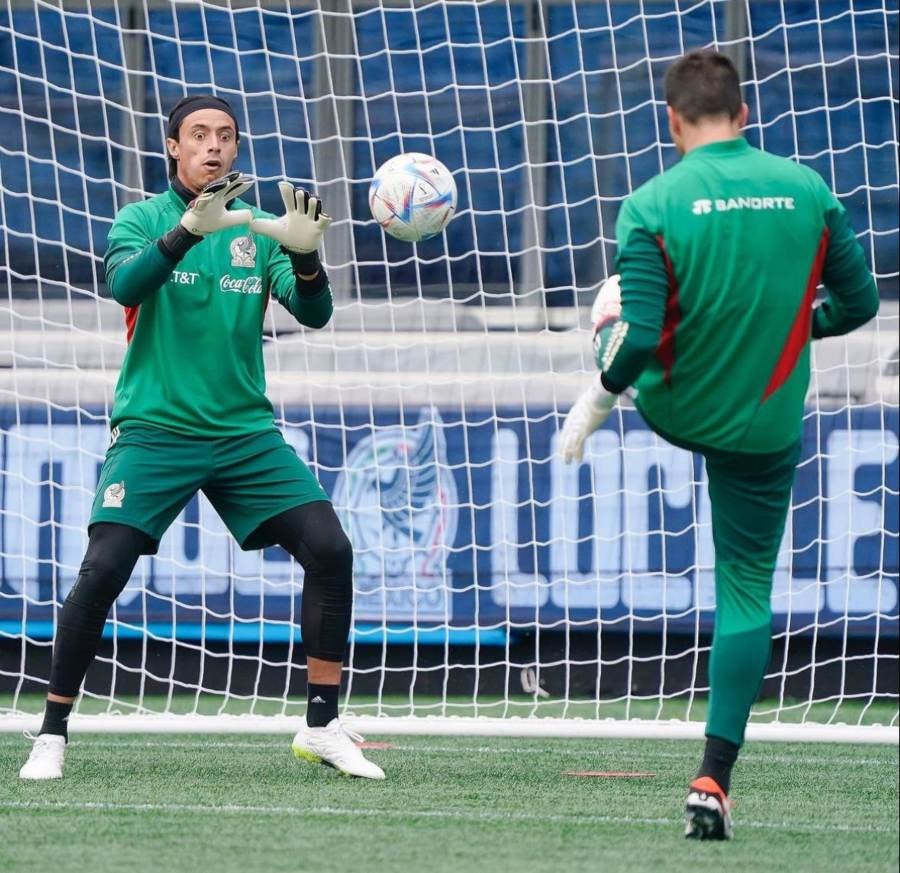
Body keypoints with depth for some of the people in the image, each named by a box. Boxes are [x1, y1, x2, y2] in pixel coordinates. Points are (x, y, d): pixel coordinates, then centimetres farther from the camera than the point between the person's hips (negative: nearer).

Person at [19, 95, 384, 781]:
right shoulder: (143, 218, 1)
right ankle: (52, 734, -2)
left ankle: (322, 726, 0)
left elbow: (314, 313, -2)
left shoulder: (257, 230, 8)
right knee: (103, 570, -16)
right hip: (154, 432, -3)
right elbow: (125, 286, -19)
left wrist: (304, 254, -23)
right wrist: (190, 227, -35)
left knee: (330, 550, -11)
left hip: (245, 434, 3)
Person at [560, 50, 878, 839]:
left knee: (618, 310, 30)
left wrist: (594, 403, -7)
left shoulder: (653, 205, -17)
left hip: (672, 410, -1)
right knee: (747, 588, 8)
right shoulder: (807, 191, -8)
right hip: (766, 430, 1)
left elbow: (639, 336, -23)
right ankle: (713, 782, -2)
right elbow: (857, 304, 0)